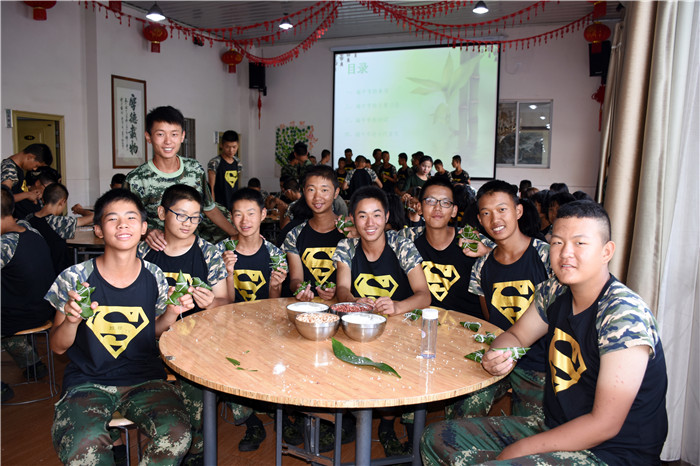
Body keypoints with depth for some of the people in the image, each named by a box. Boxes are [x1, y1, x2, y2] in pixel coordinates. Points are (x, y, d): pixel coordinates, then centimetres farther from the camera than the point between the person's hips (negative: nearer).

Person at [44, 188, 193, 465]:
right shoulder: (75, 278, -6)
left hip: (145, 379, 1)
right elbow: (58, 347, 2)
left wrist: (172, 313, -6)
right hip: (87, 382, -1)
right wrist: (71, 320, -19)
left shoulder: (154, 278, -1)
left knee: (177, 435, -25)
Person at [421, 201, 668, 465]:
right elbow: (516, 336, 14)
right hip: (555, 429, 7)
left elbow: (604, 424, -23)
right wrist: (498, 358, -11)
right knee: (437, 439, 1)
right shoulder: (554, 293, -2)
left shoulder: (624, 315, -23)